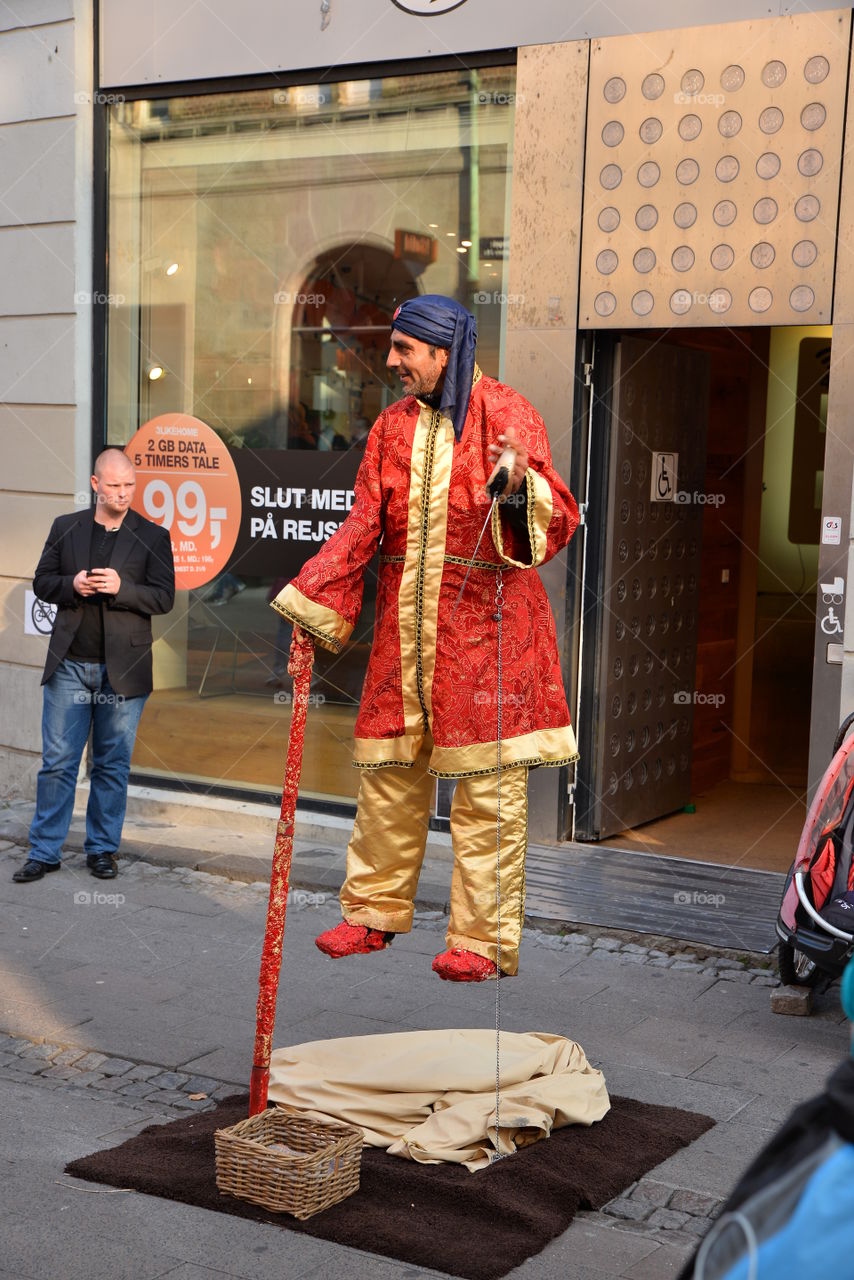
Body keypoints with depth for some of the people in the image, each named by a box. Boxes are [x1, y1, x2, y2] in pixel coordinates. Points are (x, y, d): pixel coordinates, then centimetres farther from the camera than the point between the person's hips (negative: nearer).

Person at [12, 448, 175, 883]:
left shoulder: (153, 536, 2)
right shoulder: (64, 528, 8)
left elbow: (164, 598, -2)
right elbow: (42, 581, 10)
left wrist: (121, 588, -18)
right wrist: (71, 585, -11)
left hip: (123, 668, -1)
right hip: (69, 665, 1)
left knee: (113, 764, 8)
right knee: (57, 762, 3)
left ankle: (102, 849, 19)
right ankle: (44, 852, 10)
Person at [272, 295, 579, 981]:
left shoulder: (507, 415, -5)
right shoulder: (392, 426, 13)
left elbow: (558, 522, -11)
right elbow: (362, 526, 12)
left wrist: (522, 488, -32)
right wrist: (311, 603, 5)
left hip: (487, 623, -5)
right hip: (405, 624, 5)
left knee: (488, 784, -2)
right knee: (389, 771, 11)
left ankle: (484, 939, 6)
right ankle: (375, 913, 25)